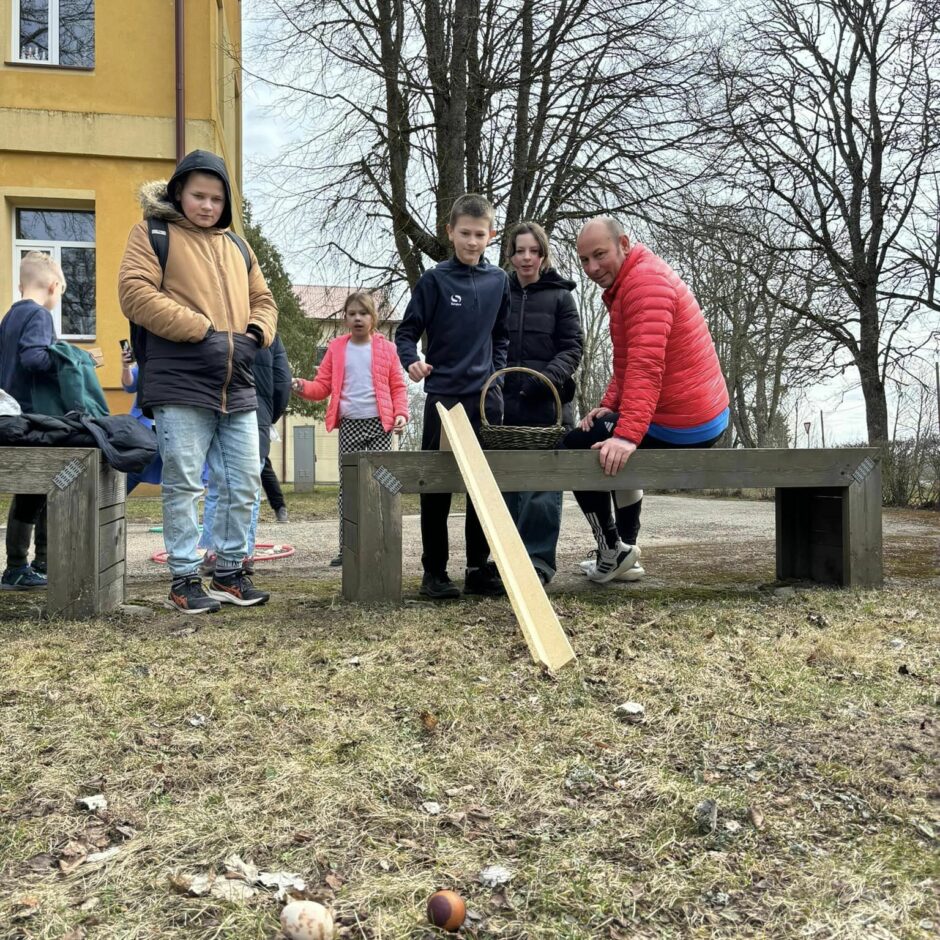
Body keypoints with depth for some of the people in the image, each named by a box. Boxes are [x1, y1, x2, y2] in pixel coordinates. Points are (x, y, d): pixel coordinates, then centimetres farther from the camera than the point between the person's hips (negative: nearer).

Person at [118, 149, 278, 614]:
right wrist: (202, 331, -14)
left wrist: (253, 334, 1)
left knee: (243, 484, 7)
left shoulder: (236, 245, 21)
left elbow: (262, 300, 24)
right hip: (179, 384, -6)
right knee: (183, 484, -4)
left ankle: (229, 573, 19)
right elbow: (135, 293, -9)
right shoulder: (152, 233, 4)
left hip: (236, 387, 6)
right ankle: (184, 580, 7)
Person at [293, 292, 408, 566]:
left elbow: (398, 386, 8)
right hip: (349, 426, 1)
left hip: (379, 424, -1)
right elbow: (323, 386, 7)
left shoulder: (386, 348, 8)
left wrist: (401, 413, -7)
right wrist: (304, 387, -13)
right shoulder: (336, 349, 10)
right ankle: (347, 547, 8)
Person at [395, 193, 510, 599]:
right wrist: (412, 361, -21)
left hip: (486, 396, 4)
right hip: (443, 394, -3)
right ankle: (434, 571, 8)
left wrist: (496, 373, 9)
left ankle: (479, 567, 17)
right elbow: (407, 332, -2)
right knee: (436, 485, 0)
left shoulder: (499, 280, 9)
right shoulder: (435, 279, -2)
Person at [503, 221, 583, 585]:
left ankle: (538, 559, -3)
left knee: (542, 485, -7)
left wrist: (550, 376, -15)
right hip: (505, 404, 2)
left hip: (548, 404, -2)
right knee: (506, 484, 4)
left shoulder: (560, 295, 8)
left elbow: (572, 347, 3)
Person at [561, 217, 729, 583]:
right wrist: (610, 406, 4)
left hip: (682, 426, -10)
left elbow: (646, 367, -30)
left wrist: (627, 436, -36)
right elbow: (627, 361, 19)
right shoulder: (628, 281, 15)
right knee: (615, 442, 33)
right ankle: (625, 547, 33)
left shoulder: (645, 282, -18)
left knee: (574, 447, 1)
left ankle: (612, 549, 5)